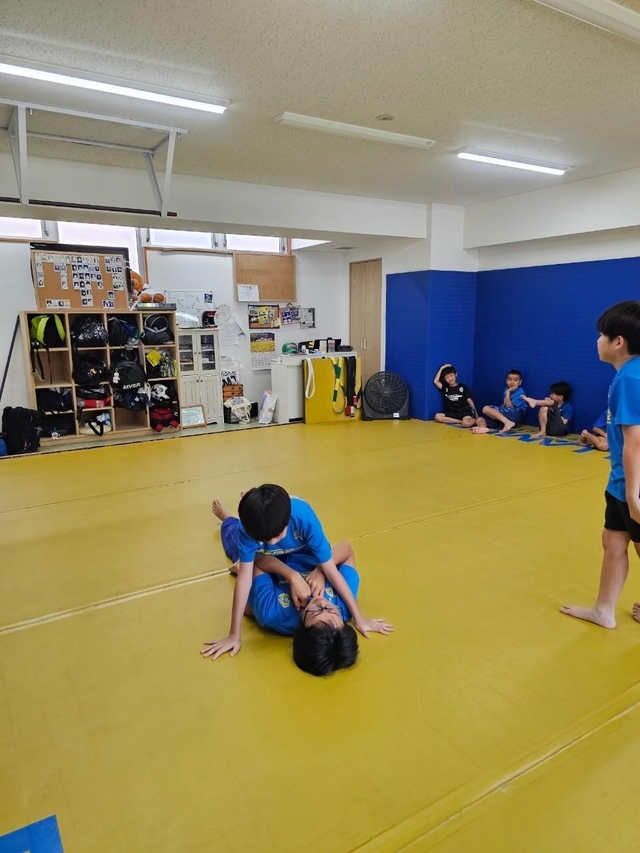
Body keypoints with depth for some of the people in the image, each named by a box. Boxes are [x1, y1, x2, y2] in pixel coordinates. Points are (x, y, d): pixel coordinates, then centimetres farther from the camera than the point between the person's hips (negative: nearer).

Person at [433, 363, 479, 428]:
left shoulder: (463, 387, 5)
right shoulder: (445, 388, 9)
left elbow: (469, 400, 3)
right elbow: (435, 381, -6)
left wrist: (475, 414, -4)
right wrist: (441, 368, -1)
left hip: (465, 411, -4)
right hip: (452, 413, 5)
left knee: (466, 424, -38)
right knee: (438, 416, -25)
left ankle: (473, 419, -2)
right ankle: (461, 421, -20)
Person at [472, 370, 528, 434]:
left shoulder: (520, 393, -7)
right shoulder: (507, 389, 16)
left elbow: (509, 406, -12)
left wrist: (508, 392, -10)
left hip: (514, 415, -8)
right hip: (505, 414, 8)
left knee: (486, 409, -21)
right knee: (480, 420, -8)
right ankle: (483, 428, -45)